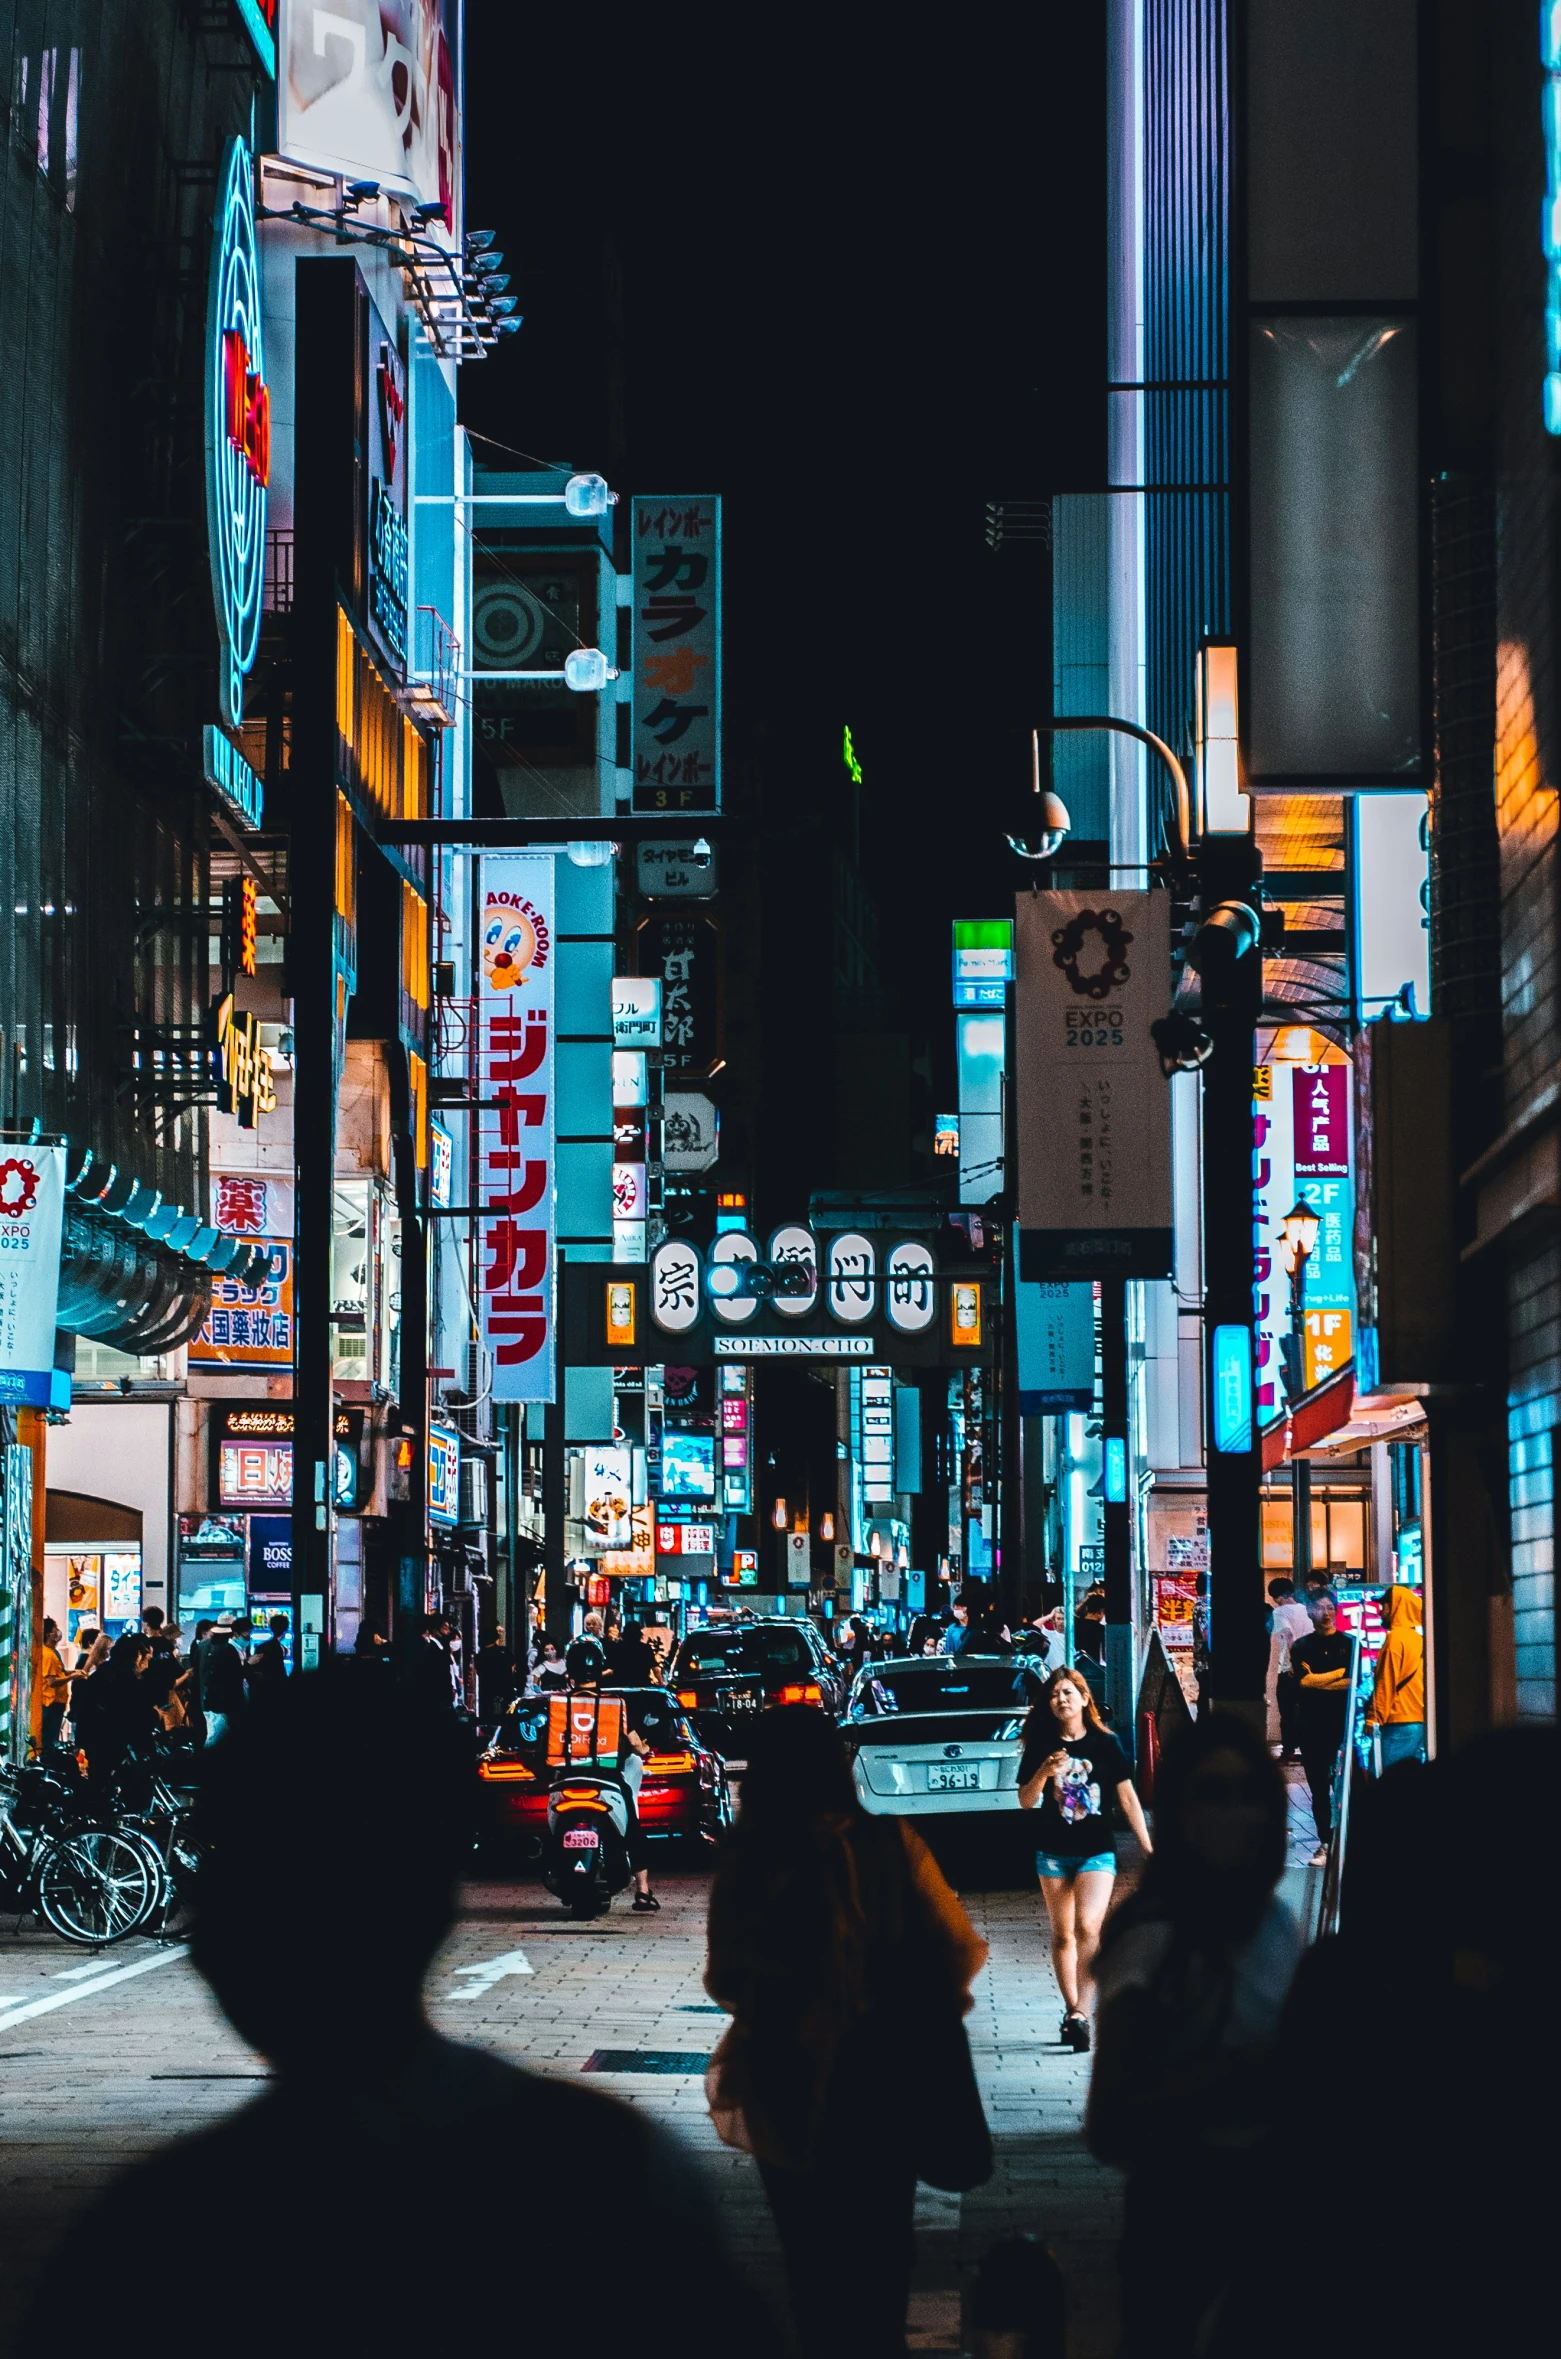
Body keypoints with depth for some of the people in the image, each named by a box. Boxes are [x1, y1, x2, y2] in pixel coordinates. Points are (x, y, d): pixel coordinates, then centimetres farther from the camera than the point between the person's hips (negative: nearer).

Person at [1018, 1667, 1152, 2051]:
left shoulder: (1105, 1744, -2)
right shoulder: (1041, 1747, 2)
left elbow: (1128, 1798, 2)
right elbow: (1025, 1801, 2)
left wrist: (1148, 1848, 1)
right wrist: (1044, 1773, -17)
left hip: (1097, 1851, -2)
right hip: (1053, 1853, 3)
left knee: (1087, 1927, -19)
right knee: (1062, 1936, 7)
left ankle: (1079, 2012, -19)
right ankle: (1072, 2011, 17)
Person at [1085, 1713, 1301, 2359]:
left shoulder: (1278, 1923, 2)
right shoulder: (1155, 1940, -18)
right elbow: (1109, 2128, -23)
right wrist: (1239, 2076, -30)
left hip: (1275, 2208, 6)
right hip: (1186, 2220, -6)